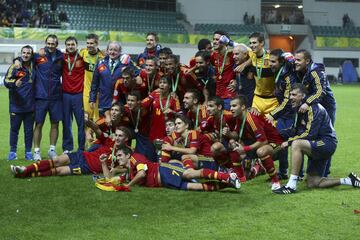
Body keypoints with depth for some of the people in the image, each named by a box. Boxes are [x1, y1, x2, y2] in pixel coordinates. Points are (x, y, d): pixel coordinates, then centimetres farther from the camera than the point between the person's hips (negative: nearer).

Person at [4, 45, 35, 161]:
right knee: (14, 129, 4)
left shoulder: (34, 67, 8)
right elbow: (6, 80, -13)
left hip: (30, 105, 3)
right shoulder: (14, 66, -3)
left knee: (29, 130, 8)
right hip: (16, 105, -3)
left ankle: (28, 152, 15)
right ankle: (12, 152, 13)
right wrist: (14, 83, -33)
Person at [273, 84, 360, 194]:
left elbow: (310, 134, -24)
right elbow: (295, 130, 15)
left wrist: (289, 141, -19)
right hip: (318, 146, 10)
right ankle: (349, 181, 17)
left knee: (296, 144, -32)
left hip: (327, 143, -10)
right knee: (312, 183, 7)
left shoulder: (313, 108, -17)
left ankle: (291, 185, -31)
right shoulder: (301, 109, 12)